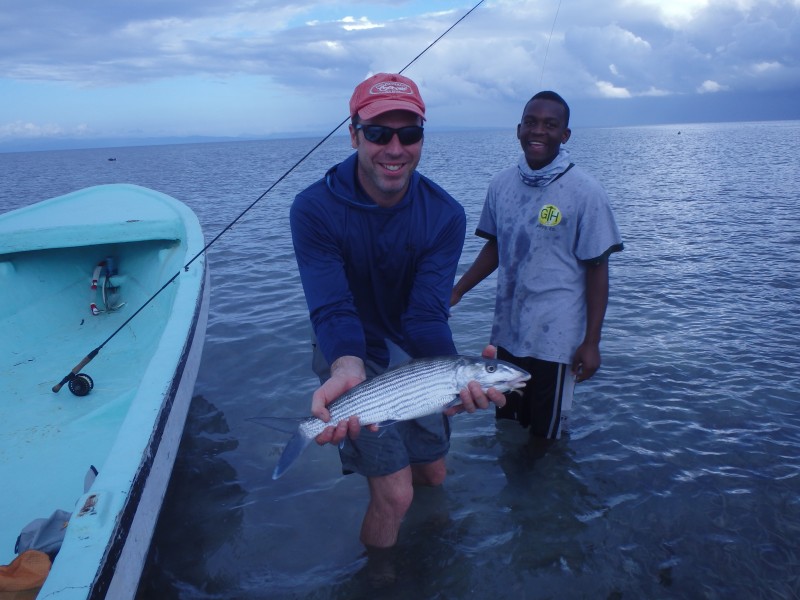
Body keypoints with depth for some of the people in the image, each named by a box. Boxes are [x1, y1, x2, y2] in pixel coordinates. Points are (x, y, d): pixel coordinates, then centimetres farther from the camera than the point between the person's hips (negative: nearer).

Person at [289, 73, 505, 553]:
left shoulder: (445, 215, -17)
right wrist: (348, 368, -51)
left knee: (433, 475, 18)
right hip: (352, 354, -3)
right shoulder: (315, 209, -24)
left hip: (414, 353, 4)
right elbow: (333, 309, -30)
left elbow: (427, 315, -23)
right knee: (396, 494, -6)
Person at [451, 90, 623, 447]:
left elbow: (597, 269, -10)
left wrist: (591, 342, -11)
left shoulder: (585, 192, -12)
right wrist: (457, 291, 2)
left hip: (555, 341, -4)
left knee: (545, 437, 12)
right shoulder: (502, 184, 2)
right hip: (507, 334, 5)